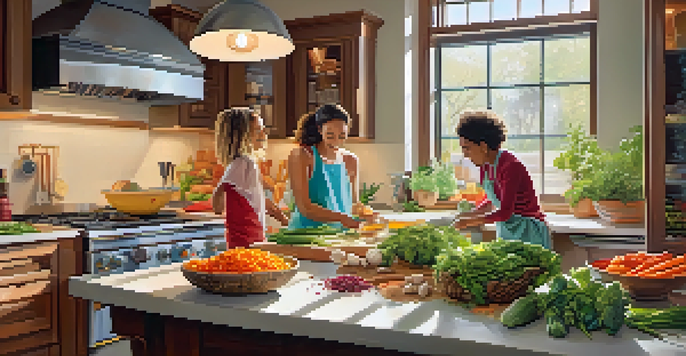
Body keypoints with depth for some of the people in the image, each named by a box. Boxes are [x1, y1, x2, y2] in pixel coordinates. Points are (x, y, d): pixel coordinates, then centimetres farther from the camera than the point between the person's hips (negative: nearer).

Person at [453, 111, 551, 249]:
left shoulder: (510, 166, -22)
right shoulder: (485, 166, 3)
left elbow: (505, 212, -25)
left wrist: (470, 221, -21)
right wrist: (470, 214, 4)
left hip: (527, 233, -8)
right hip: (505, 232, 8)